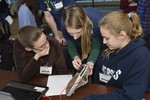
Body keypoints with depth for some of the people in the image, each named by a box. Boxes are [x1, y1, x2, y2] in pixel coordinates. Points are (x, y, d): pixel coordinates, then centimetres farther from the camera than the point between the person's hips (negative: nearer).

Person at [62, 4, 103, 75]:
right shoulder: (66, 27, -35)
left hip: (97, 41, -2)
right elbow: (71, 47, -20)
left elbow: (96, 48, -30)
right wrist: (75, 57, -41)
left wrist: (90, 63, -47)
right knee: (78, 69, 5)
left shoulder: (96, 23, -43)